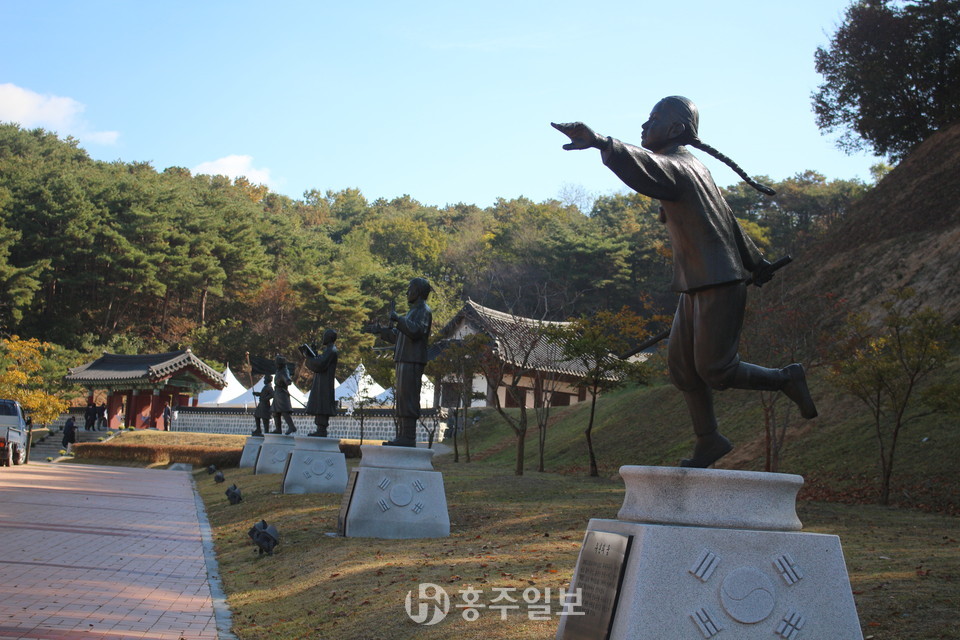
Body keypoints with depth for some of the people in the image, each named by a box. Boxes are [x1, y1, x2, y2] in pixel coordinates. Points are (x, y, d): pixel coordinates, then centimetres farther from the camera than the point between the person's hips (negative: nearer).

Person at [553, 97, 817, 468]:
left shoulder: (677, 167, -16)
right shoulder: (689, 168, 16)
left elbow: (647, 170, -41)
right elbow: (728, 221, 24)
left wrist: (601, 143, -58)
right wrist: (754, 262, 33)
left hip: (719, 285, -10)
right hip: (694, 287, 10)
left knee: (715, 370, -5)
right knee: (681, 366, 9)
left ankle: (786, 379, 15)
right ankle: (708, 442, 18)